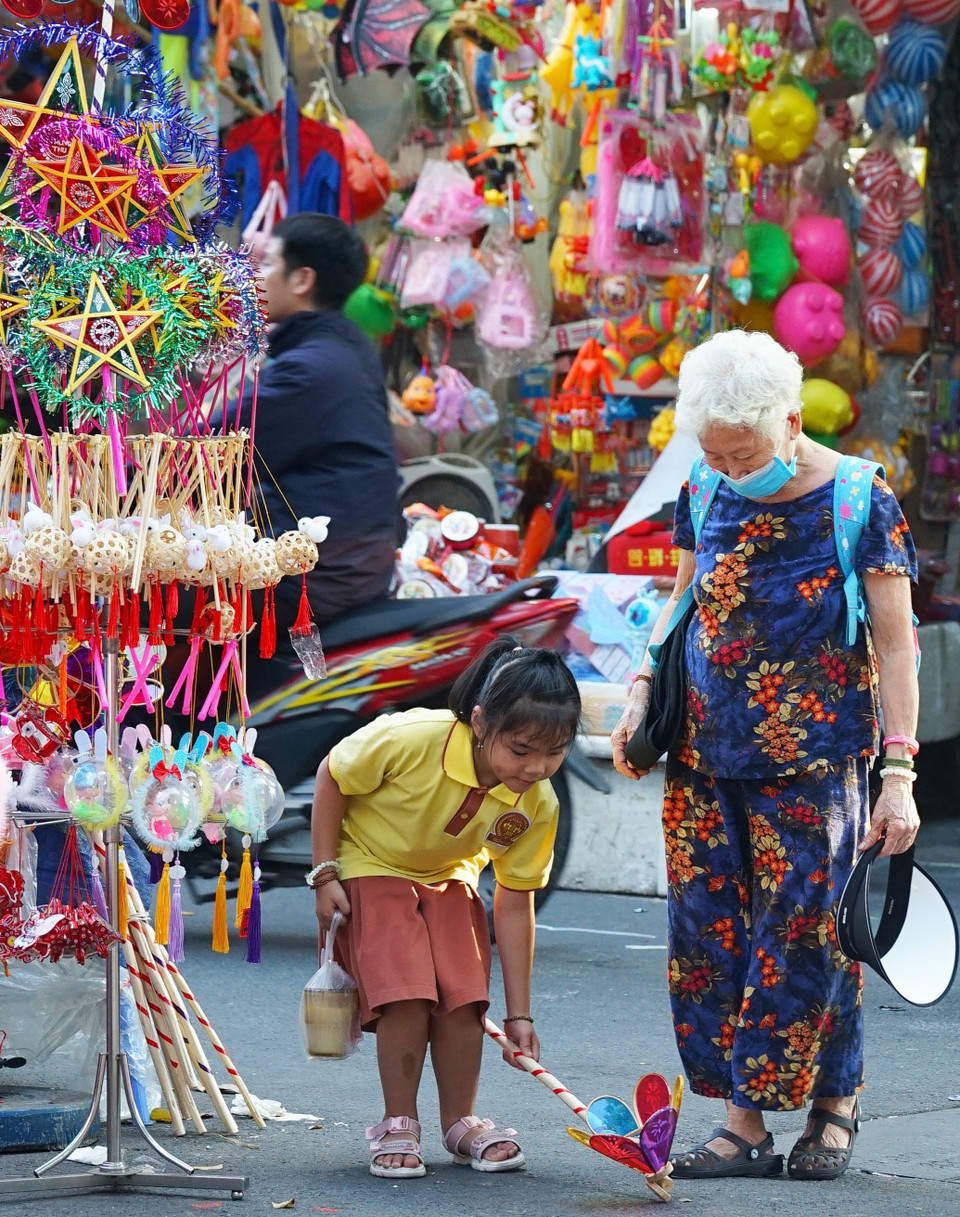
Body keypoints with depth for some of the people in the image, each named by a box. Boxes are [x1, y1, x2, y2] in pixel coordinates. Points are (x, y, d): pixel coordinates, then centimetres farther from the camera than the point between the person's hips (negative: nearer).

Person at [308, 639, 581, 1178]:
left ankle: (461, 1122, 11)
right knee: (407, 993, -20)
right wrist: (325, 875, -16)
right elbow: (332, 776, -17)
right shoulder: (411, 740, -36)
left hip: (448, 880, 4)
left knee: (465, 997, -9)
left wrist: (519, 1013, -12)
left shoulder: (538, 806, -22)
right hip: (371, 868, -4)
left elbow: (515, 904, -13)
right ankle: (398, 1125, -4)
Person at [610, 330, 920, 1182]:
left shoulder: (858, 504, -9)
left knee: (803, 937, -4)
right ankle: (744, 1123, 8)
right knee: (709, 937, 2)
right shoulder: (706, 494, 4)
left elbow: (895, 643, -8)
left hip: (811, 766, -5)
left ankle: (834, 1106, 15)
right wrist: (641, 694, 4)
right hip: (705, 755, 5)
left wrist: (899, 774, -14)